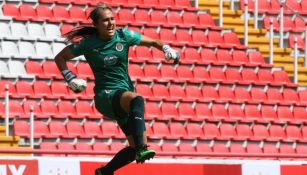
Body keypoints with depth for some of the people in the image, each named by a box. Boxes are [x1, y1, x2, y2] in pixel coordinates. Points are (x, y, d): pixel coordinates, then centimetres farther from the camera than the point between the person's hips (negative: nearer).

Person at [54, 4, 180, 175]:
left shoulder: (124, 36, 1)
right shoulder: (88, 44, -5)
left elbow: (152, 41, 13)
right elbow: (60, 58, 7)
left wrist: (168, 49, -6)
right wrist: (70, 78, -7)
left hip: (126, 93, 5)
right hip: (106, 95, -5)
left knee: (135, 147, 0)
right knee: (137, 100, -39)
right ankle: (142, 148, -53)